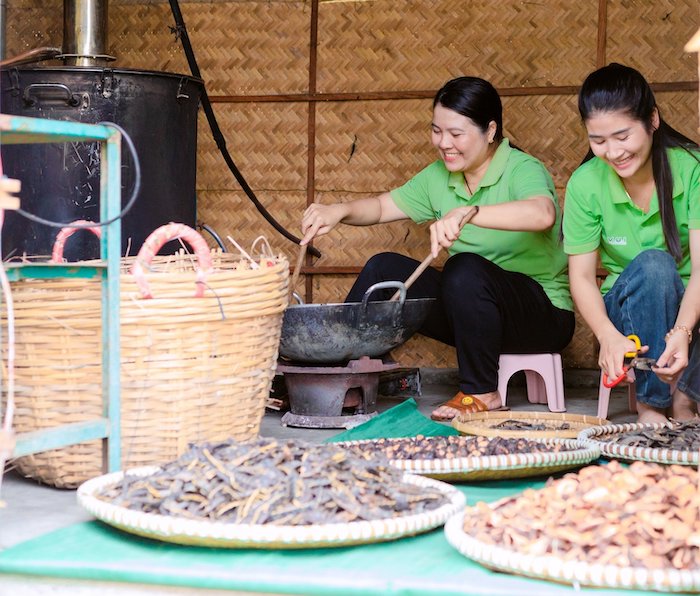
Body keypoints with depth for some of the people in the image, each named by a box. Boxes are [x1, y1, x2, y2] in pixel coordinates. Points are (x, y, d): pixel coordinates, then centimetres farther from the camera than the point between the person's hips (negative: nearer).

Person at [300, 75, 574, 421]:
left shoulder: (522, 170, -15)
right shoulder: (439, 177, 7)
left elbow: (542, 214, -37)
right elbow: (382, 206, 13)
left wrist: (468, 212, -50)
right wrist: (338, 211, -9)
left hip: (544, 313, -7)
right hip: (476, 311, 7)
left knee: (466, 268, -34)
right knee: (384, 269, -7)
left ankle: (482, 393, -20)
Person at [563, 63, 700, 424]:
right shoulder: (585, 184, -10)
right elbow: (581, 275, -9)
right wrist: (609, 336, -29)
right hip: (628, 309, 1)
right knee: (652, 264, -32)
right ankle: (651, 404, -22)